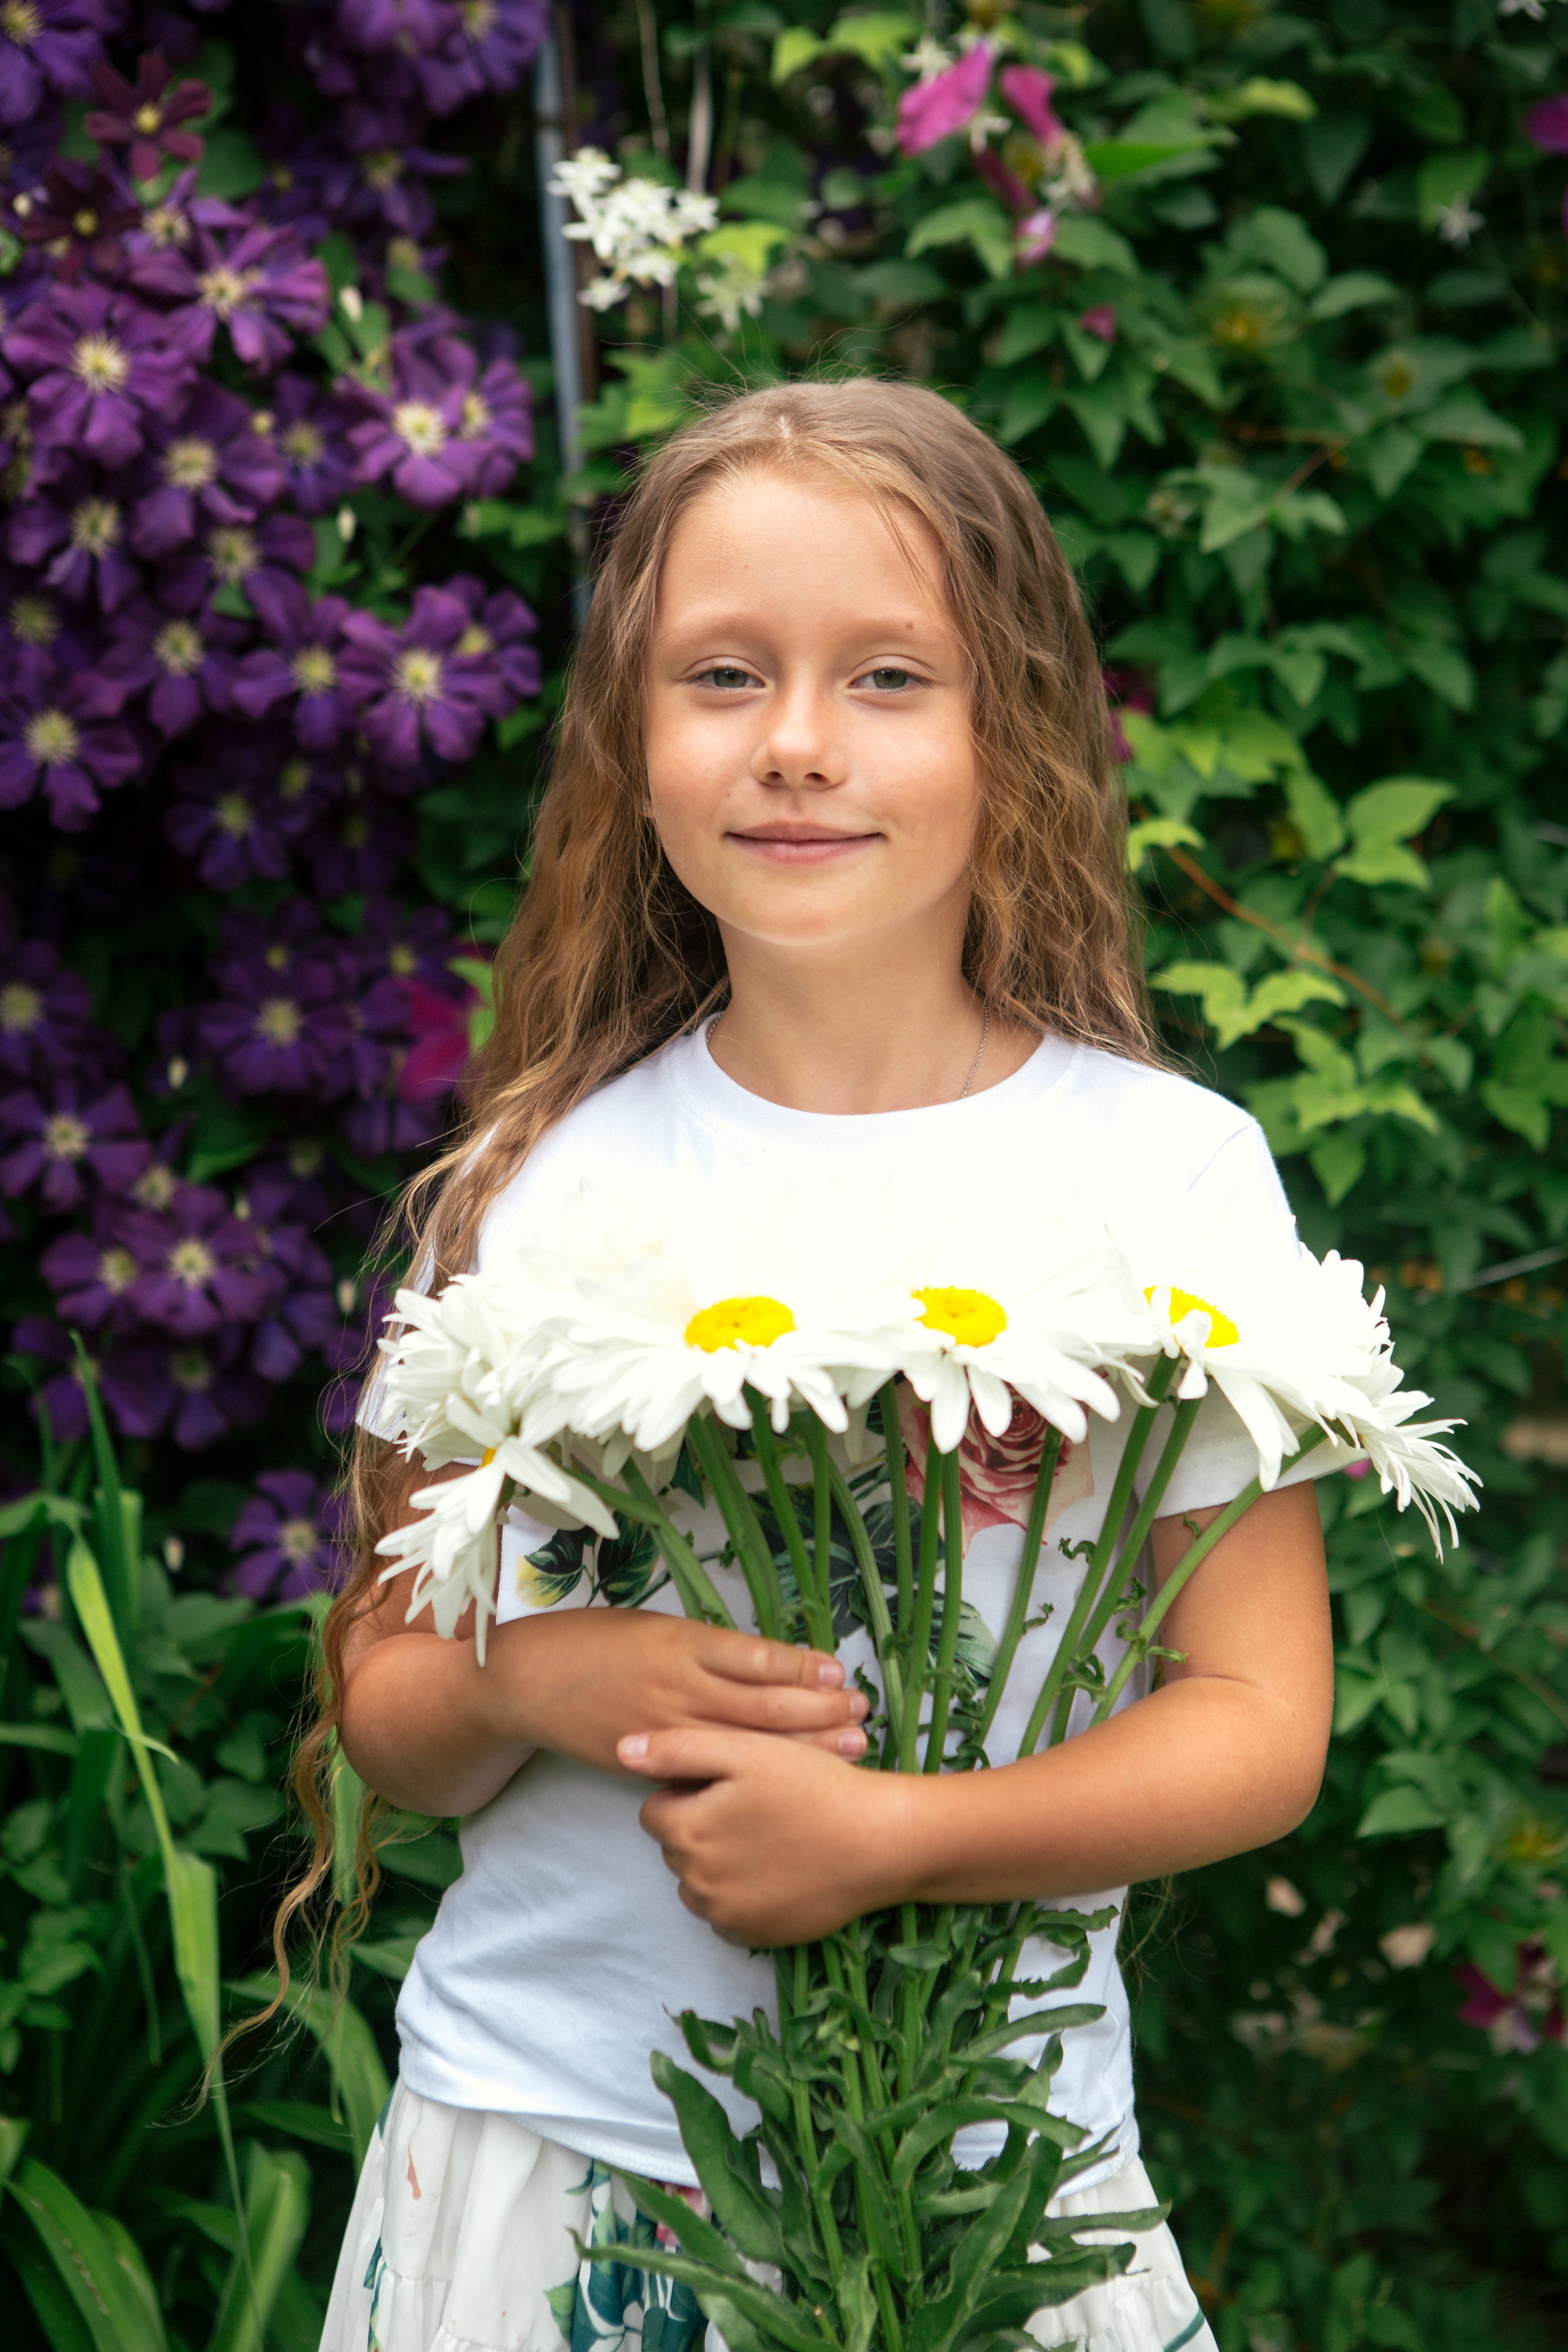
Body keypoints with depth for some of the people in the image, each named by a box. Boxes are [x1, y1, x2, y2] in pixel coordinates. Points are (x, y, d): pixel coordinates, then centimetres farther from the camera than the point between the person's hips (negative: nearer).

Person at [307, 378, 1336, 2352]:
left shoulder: (1170, 1172, -6)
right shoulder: (536, 1175, 0)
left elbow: (1259, 1725, -7)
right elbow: (384, 1714, 4)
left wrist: (883, 1835, -22)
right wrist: (526, 1685, -18)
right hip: (533, 2138, 2)